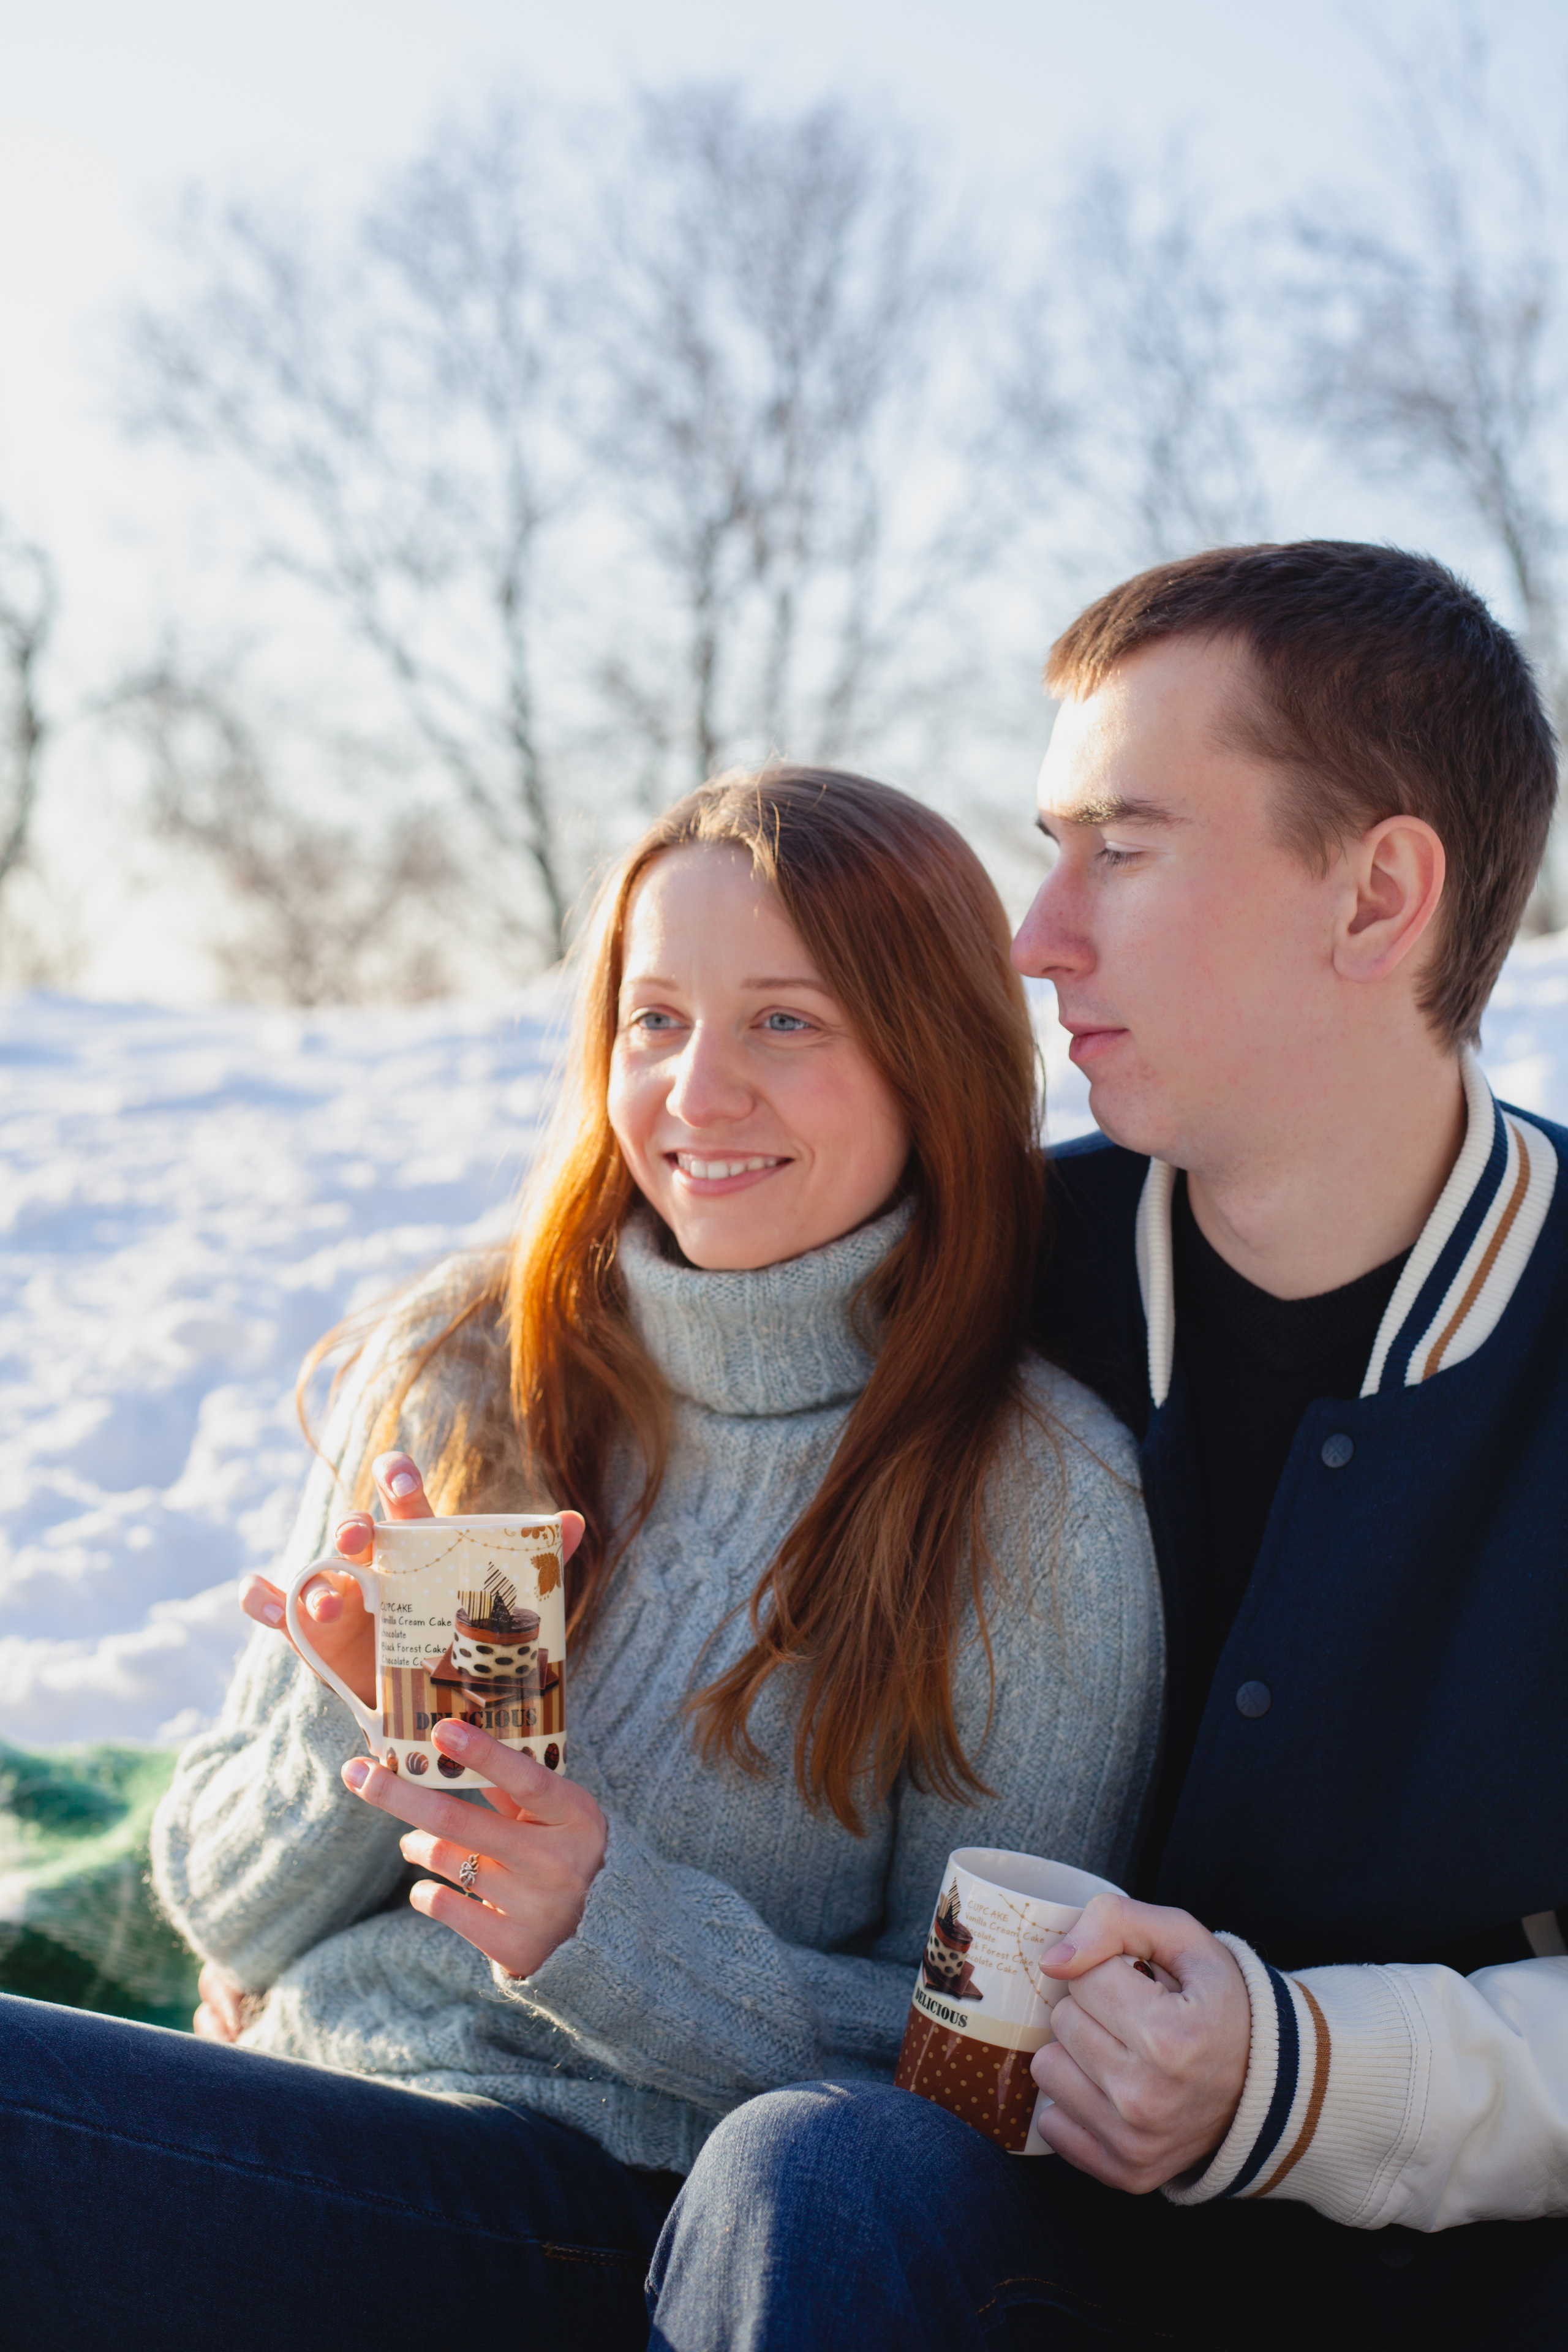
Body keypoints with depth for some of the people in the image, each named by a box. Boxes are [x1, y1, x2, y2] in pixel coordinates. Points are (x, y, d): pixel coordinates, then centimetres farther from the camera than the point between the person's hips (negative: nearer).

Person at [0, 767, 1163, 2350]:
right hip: (284, 2100, 5)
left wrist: (618, 1934, -19)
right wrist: (363, 1727, -11)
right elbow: (227, 1913, 11)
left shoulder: (1031, 1505, -5)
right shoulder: (457, 1370, 7)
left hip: (630, 2212, -4)